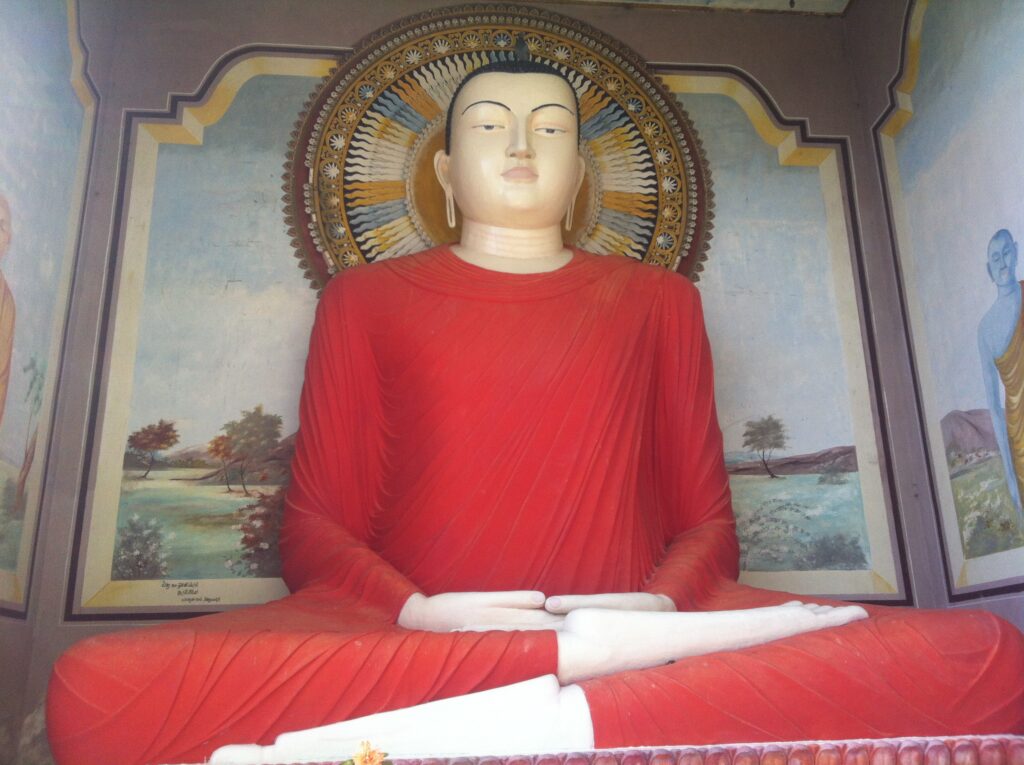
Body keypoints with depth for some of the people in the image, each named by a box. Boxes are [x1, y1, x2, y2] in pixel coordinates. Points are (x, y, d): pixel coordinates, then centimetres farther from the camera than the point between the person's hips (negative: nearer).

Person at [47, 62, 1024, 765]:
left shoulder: (656, 299, 19)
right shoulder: (365, 298, 16)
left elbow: (706, 517, 16)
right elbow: (314, 526, 10)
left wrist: (663, 603, -9)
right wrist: (417, 613, -12)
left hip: (628, 630, 2)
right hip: (400, 639, -1)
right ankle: (591, 662, -28)